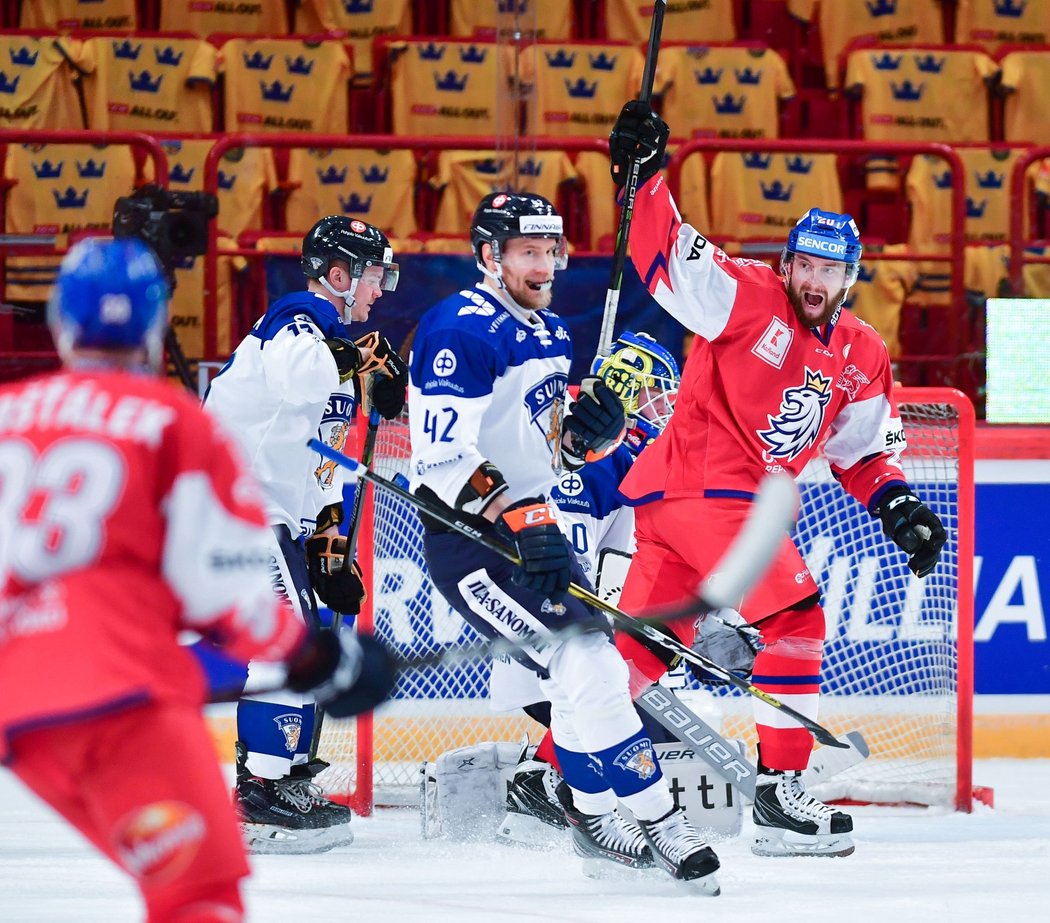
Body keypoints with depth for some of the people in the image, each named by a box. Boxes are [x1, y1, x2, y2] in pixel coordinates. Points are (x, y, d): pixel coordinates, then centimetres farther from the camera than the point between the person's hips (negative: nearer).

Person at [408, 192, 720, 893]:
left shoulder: (552, 334, 12)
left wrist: (593, 431, -2)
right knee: (586, 661, -19)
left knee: (600, 663, 11)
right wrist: (520, 520, -31)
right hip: (467, 538, -10)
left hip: (529, 526, 10)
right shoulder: (461, 330, -18)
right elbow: (442, 458, -25)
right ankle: (656, 827, -14)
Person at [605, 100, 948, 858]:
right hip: (699, 486, -8)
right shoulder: (747, 298, -7)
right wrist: (643, 173, -26)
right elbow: (668, 258, -14)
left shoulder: (861, 356, 13)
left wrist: (898, 506, 3)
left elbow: (865, 450, 19)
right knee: (795, 618, -14)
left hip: (746, 502, 8)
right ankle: (780, 790, -12)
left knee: (643, 646, 9)